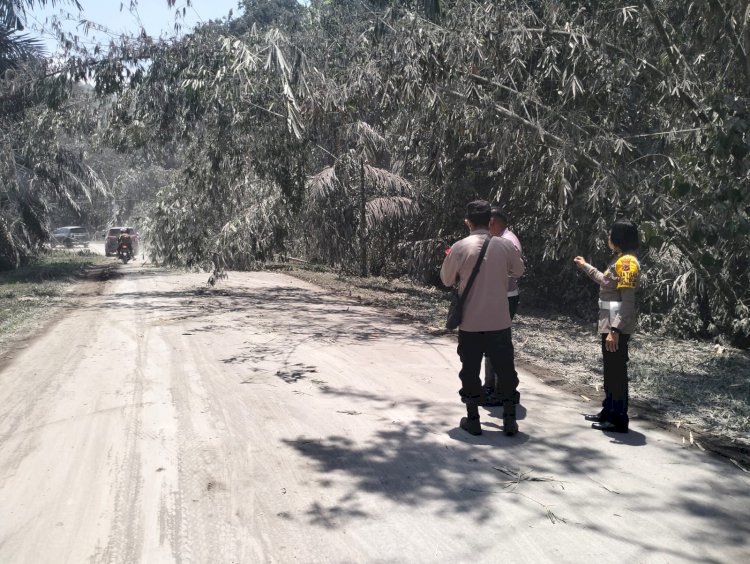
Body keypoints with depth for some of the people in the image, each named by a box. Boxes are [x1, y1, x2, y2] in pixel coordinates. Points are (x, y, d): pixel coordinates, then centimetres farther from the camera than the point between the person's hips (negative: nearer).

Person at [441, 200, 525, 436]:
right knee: (505, 369, 12)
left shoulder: (460, 247, -10)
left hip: (469, 322, -1)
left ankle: (473, 420, 18)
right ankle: (509, 420, 18)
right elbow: (518, 271, 13)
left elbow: (446, 279, 1)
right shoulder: (504, 245, -5)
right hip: (499, 321, 1)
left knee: (470, 370, 11)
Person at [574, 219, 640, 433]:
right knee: (610, 370, 18)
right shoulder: (619, 259, 12)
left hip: (617, 327, -10)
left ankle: (620, 420, 7)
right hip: (610, 325, 10)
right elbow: (607, 283, 30)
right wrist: (586, 267, 39)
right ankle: (609, 411, 30)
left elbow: (628, 301, -23)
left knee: (617, 372, -2)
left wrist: (615, 330, -26)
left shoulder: (627, 261, -18)